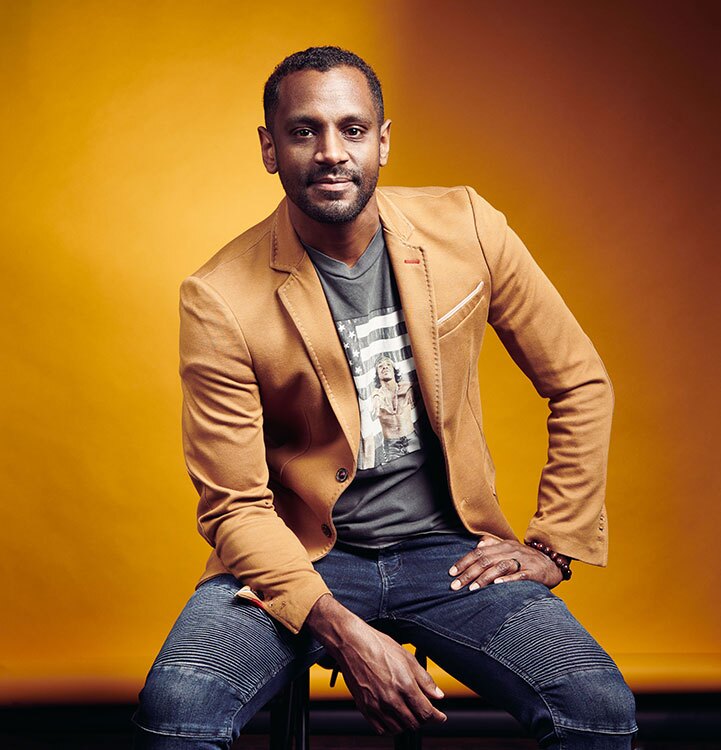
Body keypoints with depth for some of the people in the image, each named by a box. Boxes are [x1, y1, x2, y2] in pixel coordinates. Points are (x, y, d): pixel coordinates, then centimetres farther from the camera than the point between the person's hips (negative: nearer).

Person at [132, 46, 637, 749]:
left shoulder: (465, 228, -5)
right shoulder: (219, 300, -12)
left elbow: (580, 385, 6)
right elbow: (235, 504, -10)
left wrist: (552, 545, 1)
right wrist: (343, 632, -22)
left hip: (447, 549, 2)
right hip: (295, 558, -1)